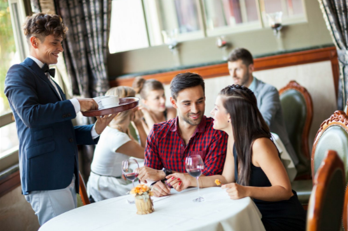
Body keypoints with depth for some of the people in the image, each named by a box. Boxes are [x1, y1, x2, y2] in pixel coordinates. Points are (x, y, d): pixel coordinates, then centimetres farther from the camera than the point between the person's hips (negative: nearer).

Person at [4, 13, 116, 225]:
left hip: (66, 178, 9)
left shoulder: (49, 80, 24)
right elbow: (30, 115, -20)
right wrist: (75, 105, -14)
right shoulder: (19, 73, -3)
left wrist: (95, 130, 8)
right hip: (46, 178, -9)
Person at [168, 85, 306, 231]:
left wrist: (246, 191, -38)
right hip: (261, 215, 8)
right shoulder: (234, 139, 4)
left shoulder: (259, 145, -24)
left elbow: (284, 190, -25)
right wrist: (190, 181, 2)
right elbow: (226, 178, 11)